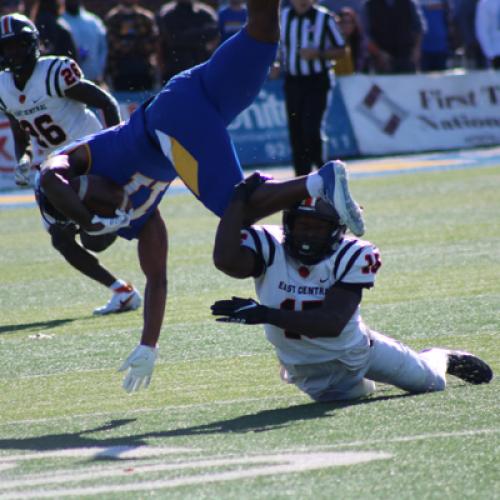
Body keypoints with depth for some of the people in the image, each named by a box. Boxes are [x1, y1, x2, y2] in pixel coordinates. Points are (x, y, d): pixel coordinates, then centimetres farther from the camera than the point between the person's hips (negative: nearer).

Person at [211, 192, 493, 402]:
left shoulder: (352, 257, -29)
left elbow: (333, 322, -40)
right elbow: (226, 260, -48)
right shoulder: (268, 246, -26)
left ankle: (442, 360, 53)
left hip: (355, 349, 0)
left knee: (430, 382, 16)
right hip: (308, 371, 0)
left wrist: (266, 314, -49)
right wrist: (240, 199, -43)